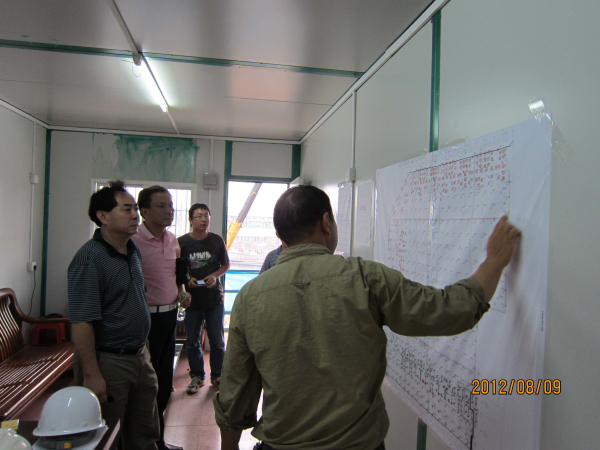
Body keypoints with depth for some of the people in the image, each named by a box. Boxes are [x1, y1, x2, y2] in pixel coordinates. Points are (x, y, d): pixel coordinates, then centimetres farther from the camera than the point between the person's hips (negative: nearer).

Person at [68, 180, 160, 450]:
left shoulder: (133, 250, 6)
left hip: (139, 357, 8)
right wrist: (91, 375, -22)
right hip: (107, 362, -7)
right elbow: (81, 322, -22)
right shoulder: (89, 258, -19)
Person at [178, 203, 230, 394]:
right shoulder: (181, 242, -5)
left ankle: (217, 375, 25)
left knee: (217, 340, 6)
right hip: (191, 298, 0)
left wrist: (215, 275, -9)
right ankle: (197, 376, 27)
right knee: (192, 341, 9)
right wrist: (186, 280, -15)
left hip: (214, 298, 1)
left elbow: (226, 265, 9)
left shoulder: (217, 240, 0)